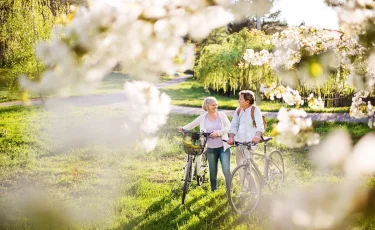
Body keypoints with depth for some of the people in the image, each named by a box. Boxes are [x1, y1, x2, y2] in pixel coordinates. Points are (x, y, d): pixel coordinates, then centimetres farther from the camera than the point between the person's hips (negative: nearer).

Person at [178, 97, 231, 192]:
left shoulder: (222, 115, 0)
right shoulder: (203, 117, 3)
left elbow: (229, 127, -7)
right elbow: (192, 124, 13)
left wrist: (218, 132, -19)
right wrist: (183, 128, -3)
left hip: (223, 147, -1)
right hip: (211, 149, 2)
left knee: (226, 171, -8)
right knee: (213, 172, 10)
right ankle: (213, 191, 24)